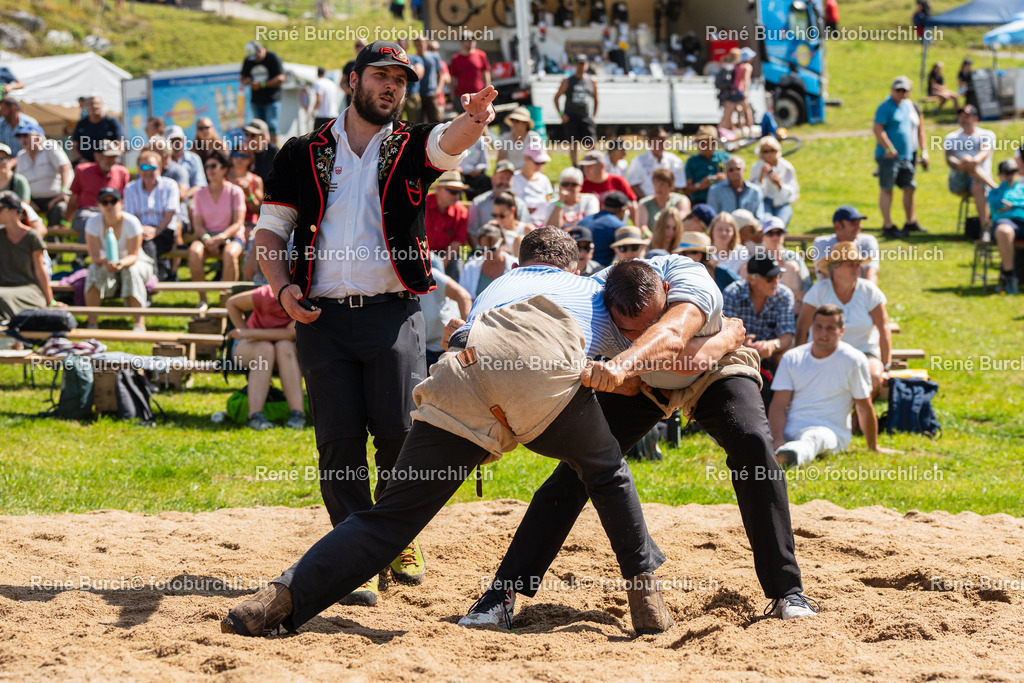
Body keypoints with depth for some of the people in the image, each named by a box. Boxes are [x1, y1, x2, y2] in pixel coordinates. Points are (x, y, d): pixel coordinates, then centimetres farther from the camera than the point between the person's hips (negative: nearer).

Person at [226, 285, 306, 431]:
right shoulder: (268, 296, -26)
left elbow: (289, 334, -30)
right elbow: (232, 303, -10)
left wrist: (250, 333, -30)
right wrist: (245, 332, -13)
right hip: (249, 347, -1)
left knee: (284, 347, -35)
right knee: (265, 349, -37)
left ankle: (298, 414, -42)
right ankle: (255, 415, -46)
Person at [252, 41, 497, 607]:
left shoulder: (411, 148, 9)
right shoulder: (304, 154, 13)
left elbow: (449, 142, -15)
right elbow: (270, 229, 14)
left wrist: (473, 118, -39)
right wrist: (283, 288, -4)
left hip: (393, 313, -1)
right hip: (323, 318, 1)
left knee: (400, 434, -5)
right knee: (339, 442, -2)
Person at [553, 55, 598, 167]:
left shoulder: (592, 82, 11)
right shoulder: (567, 81, 6)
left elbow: (595, 100, 21)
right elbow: (556, 97, 9)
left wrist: (593, 115, 10)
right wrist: (561, 114, -2)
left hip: (587, 118, 1)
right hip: (571, 118, -1)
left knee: (591, 145, -8)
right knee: (573, 144, -5)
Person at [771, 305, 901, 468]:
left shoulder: (854, 361, 3)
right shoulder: (792, 359, 12)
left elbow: (864, 408, 9)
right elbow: (778, 405, 4)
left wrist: (873, 448, 16)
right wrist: (778, 440, -14)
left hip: (829, 430, -4)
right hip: (789, 428, 5)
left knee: (812, 438, -42)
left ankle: (790, 456, -76)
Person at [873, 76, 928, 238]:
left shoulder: (909, 106, 16)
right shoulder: (885, 107, -8)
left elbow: (917, 128, 23)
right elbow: (878, 129, -17)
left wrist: (923, 150, 18)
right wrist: (889, 148, -23)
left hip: (906, 156, 8)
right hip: (888, 156, -8)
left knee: (909, 188, 14)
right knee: (886, 189, -5)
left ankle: (911, 222, 28)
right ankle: (887, 226, -4)